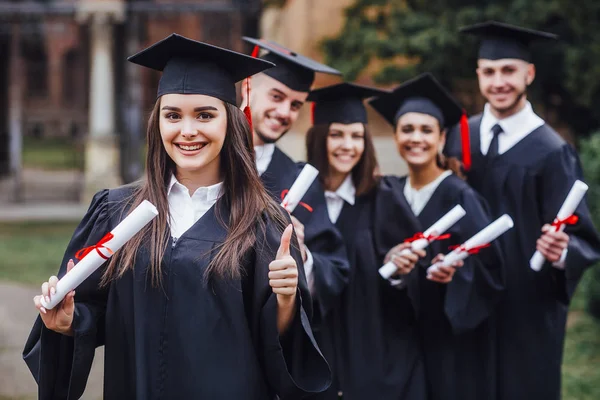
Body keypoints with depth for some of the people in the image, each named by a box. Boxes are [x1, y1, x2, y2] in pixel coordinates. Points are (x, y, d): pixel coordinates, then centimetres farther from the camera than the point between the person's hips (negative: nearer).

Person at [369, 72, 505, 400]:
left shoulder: (460, 197, -10)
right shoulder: (389, 195, 5)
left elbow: (489, 267, -13)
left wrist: (457, 272, -29)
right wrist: (389, 262, -9)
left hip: (453, 339, -4)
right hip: (402, 336, 5)